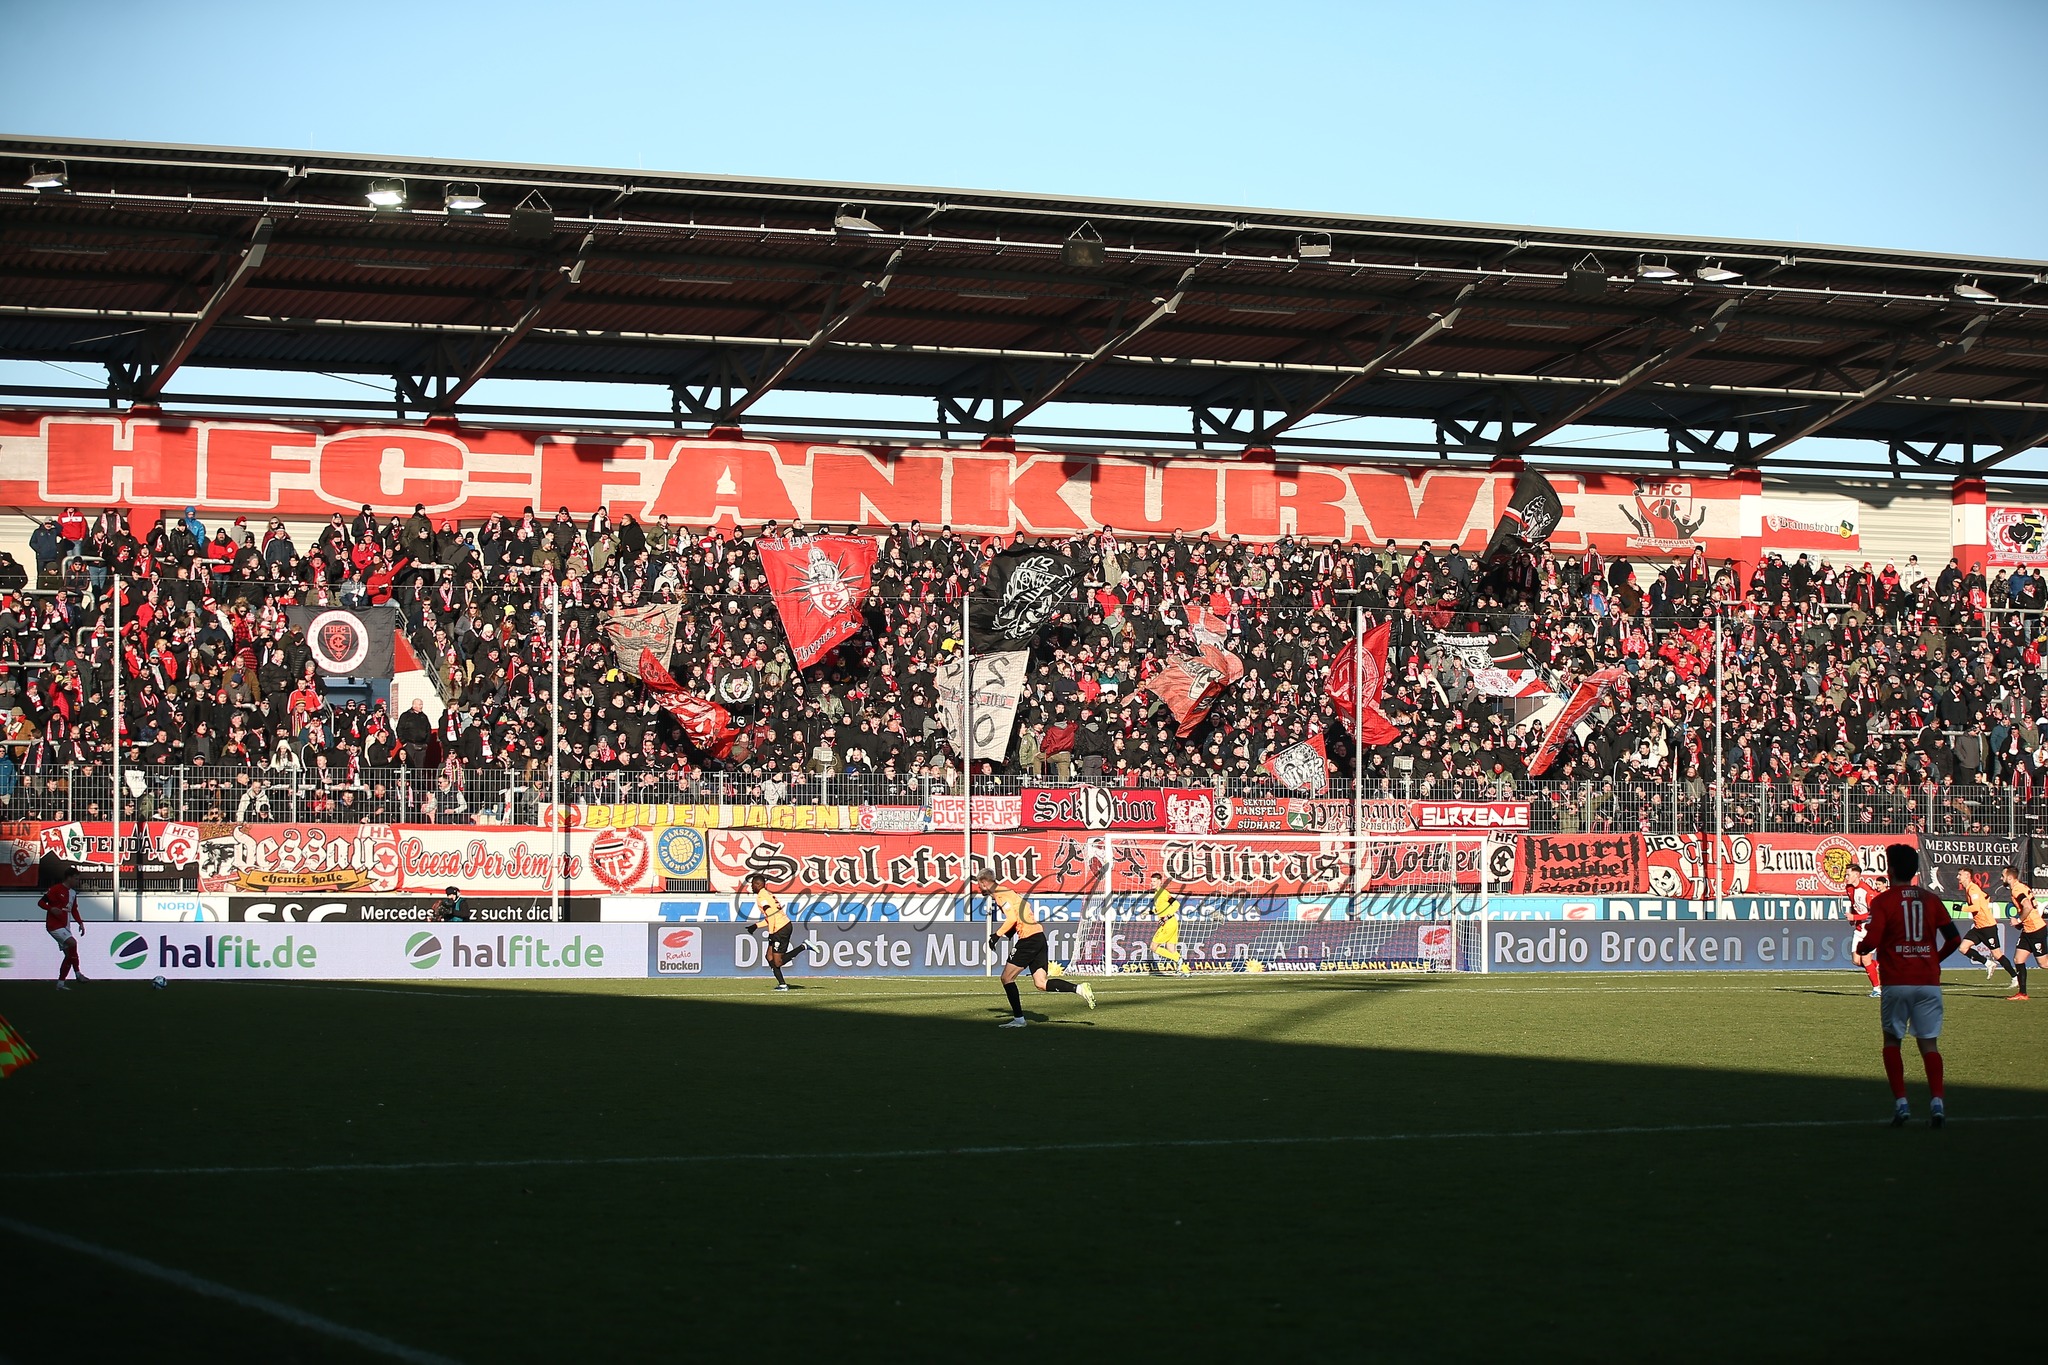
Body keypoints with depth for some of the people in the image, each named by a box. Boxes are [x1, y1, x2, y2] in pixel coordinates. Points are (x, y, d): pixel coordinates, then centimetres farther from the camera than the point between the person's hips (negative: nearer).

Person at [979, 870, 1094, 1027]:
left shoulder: (1000, 894, -7)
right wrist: (1005, 934, 18)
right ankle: (1079, 988, -9)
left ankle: (1018, 1018, 1)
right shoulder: (1005, 892, 22)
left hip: (1029, 938, -9)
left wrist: (997, 935, -12)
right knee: (1041, 983, 2)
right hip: (1039, 937, 9)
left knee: (1007, 978, 0)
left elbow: (1012, 918, -19)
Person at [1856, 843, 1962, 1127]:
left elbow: (1870, 942, -14)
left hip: (1896, 983, -3)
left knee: (1892, 1040, 12)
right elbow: (1953, 938, 4)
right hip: (1929, 981, 3)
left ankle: (1900, 1102, 1)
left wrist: (1859, 947, 9)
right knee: (1929, 1043, 3)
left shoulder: (1883, 902, -4)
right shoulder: (1930, 899, 7)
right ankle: (1936, 1101, -15)